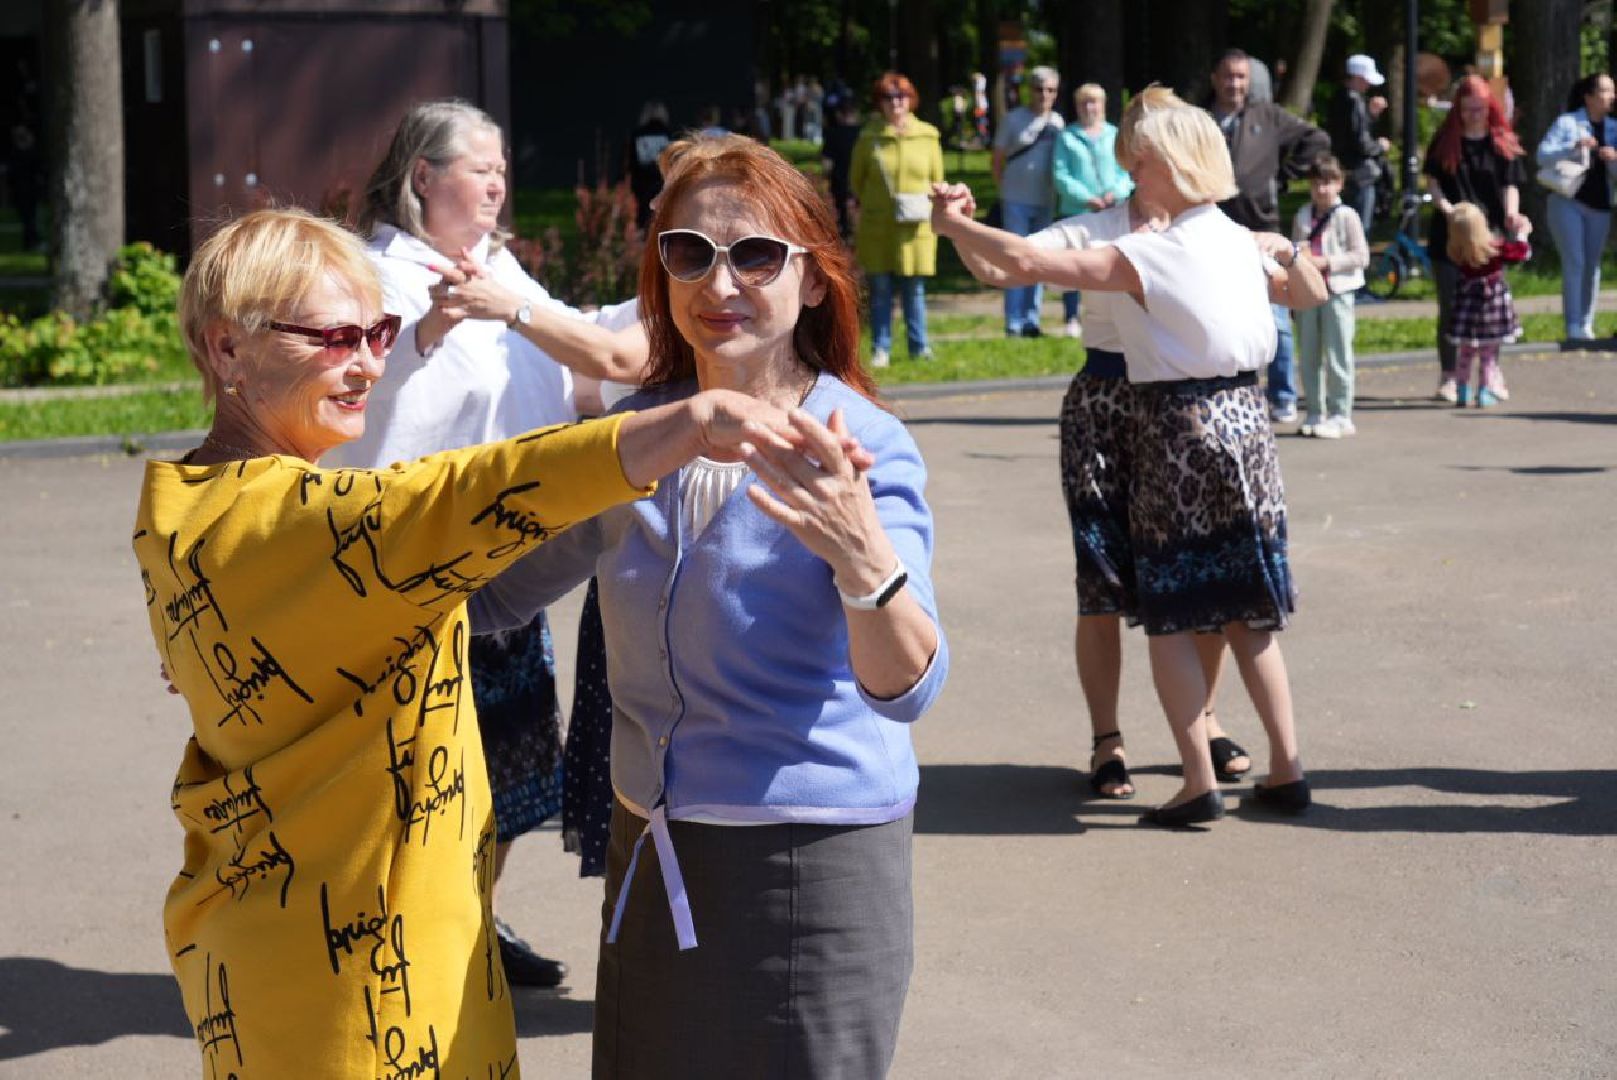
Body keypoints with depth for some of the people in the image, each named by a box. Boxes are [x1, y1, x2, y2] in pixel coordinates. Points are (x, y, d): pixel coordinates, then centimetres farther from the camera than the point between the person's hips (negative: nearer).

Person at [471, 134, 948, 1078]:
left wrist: (864, 556, -46)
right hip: (652, 859, 6)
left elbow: (909, 689, -27)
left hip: (812, 860, -5)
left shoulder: (862, 449, -14)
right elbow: (501, 589, 17)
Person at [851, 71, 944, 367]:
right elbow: (856, 179, 13)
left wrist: (925, 205, 3)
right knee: (880, 289, 1)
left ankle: (919, 346, 13)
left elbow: (937, 179, 13)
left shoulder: (927, 136, 5)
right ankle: (880, 349, 8)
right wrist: (868, 205, 10)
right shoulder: (869, 137, 1)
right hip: (877, 225, -1)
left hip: (916, 226, 1)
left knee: (914, 288, 4)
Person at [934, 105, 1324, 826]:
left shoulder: (1146, 257, -12)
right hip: (1247, 419, 6)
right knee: (1248, 614, 14)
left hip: (1179, 429, -6)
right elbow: (1312, 296, 30)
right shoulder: (1246, 245, 9)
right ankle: (1286, 769, 14)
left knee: (1169, 616, 1)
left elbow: (1028, 261, -14)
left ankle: (1200, 782, -3)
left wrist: (954, 225, -3)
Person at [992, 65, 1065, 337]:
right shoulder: (1015, 119, -3)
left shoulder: (1057, 121, 6)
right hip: (1017, 201, -4)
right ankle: (1014, 322, 1)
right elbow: (997, 161, 3)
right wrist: (1004, 190, 0)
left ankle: (1031, 320, 16)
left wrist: (1056, 192, 5)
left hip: (1045, 202, 4)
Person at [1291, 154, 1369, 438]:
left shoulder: (1346, 217, -7)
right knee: (1308, 355, 9)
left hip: (1337, 291, -5)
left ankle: (1340, 416, 3)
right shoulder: (1302, 216, 8)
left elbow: (1361, 256, -10)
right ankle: (1315, 413, 18)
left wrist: (1326, 262, -17)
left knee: (1337, 356, -3)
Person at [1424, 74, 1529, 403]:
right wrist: (1446, 207, -15)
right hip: (1449, 236, 0)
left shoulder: (1503, 143, 4)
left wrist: (1511, 214, -18)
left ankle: (1492, 373, 15)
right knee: (1450, 307, 1)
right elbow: (1432, 181, 5)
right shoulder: (1445, 141, 5)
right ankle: (1448, 377, 7)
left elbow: (1510, 185, 2)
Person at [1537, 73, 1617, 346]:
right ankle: (1573, 327, -9)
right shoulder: (1567, 123, -4)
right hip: (1567, 201, -5)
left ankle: (1586, 325, 15)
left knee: (1592, 265, 7)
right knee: (1574, 263, -10)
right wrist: (1574, 147, -23)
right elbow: (1542, 156, -10)